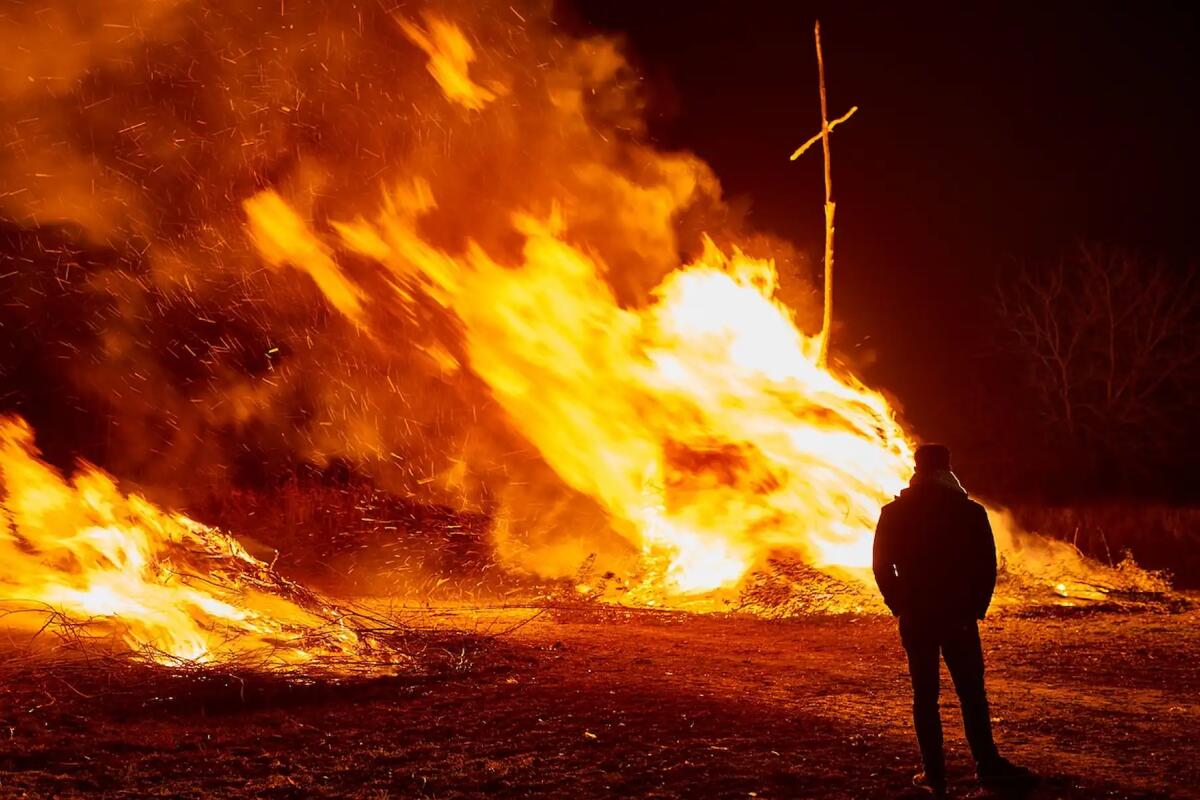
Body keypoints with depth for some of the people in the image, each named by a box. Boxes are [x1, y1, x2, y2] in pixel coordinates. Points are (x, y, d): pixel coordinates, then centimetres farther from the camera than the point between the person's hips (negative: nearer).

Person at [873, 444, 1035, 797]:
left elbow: (882, 565, -1)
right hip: (959, 617, 0)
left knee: (925, 694, 5)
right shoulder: (970, 512, -4)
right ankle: (988, 767, 7)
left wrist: (900, 605, 9)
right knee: (972, 692, 7)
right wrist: (976, 607, 6)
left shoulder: (895, 513, -2)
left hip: (916, 618, 0)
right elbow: (987, 567, -4)